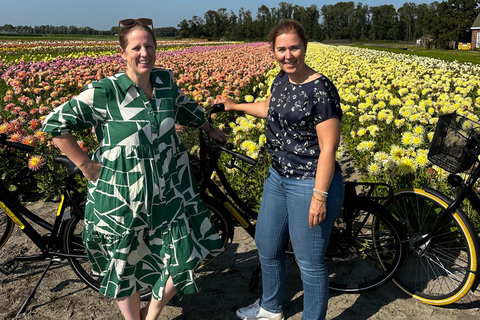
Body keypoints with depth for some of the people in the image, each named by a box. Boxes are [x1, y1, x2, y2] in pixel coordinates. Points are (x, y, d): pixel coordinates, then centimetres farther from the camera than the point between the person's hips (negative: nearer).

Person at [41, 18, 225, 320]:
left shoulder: (166, 80, 0)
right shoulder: (104, 91, -15)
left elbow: (184, 107, 22)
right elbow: (55, 124, -10)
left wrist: (210, 129, 32)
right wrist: (85, 163, -10)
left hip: (168, 192, 4)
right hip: (122, 197, -4)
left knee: (184, 257, 8)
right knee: (126, 266, 14)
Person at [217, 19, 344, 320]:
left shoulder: (321, 89, -19)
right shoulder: (281, 80, 5)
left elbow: (328, 148, -21)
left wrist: (320, 197, -22)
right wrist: (235, 106, 37)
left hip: (311, 185, -9)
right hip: (278, 178, 9)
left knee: (310, 262, 6)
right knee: (266, 247, 22)